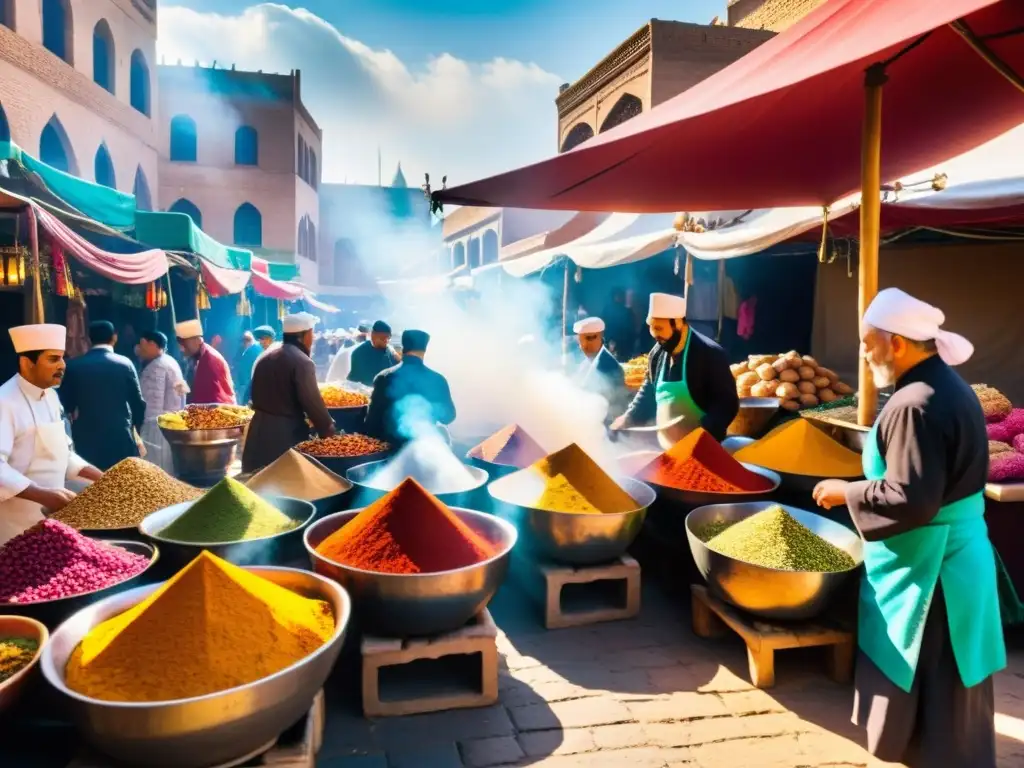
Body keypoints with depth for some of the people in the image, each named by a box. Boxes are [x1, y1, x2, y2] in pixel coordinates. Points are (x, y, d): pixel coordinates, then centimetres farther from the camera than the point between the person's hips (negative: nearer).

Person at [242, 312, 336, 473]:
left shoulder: (266, 358, 12)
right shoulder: (302, 362, -14)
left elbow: (256, 396, 18)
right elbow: (312, 402, -15)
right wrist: (329, 429, -5)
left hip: (260, 428, 8)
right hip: (286, 432, -8)